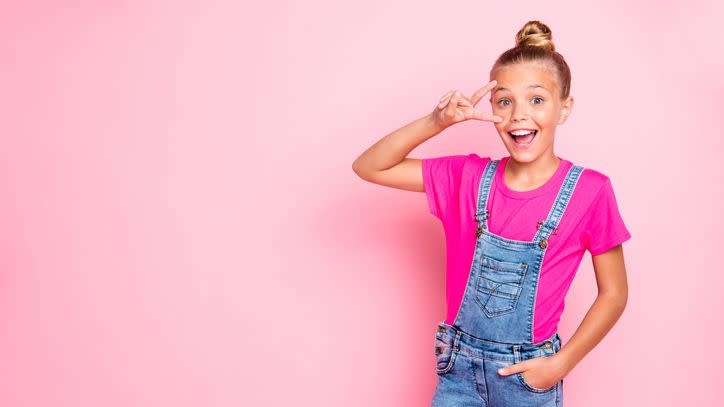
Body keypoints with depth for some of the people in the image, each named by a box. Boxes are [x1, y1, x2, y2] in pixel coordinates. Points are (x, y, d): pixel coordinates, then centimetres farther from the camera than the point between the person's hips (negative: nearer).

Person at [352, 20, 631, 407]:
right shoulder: (468, 176, -4)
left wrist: (561, 364, -10)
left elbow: (614, 293, -3)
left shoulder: (589, 191, -11)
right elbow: (368, 167, -4)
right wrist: (436, 122, -16)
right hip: (459, 368, 2)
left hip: (528, 375, -2)